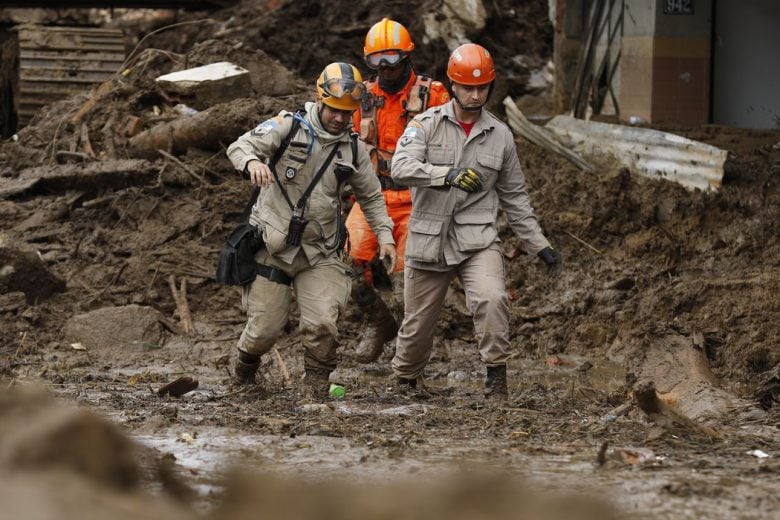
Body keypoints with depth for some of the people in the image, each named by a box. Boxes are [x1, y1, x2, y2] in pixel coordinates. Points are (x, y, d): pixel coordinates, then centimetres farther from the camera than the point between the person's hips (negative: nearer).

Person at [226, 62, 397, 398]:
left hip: (320, 253, 2)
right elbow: (240, 146, -13)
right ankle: (244, 369, 35)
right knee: (264, 329, 3)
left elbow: (371, 196, 19)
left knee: (322, 324, -17)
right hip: (273, 243, -2)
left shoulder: (353, 150, 7)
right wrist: (253, 161, -37)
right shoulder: (289, 126, -6)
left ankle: (317, 387, 5)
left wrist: (384, 235, 6)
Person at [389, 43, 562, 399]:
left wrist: (540, 246, 12)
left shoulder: (500, 136, 7)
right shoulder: (427, 125, -1)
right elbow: (401, 168, -18)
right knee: (418, 320, 10)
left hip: (477, 239, 1)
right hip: (429, 240, -1)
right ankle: (405, 377, 37)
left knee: (492, 299, -26)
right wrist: (449, 175, -32)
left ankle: (496, 375, -14)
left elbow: (514, 197, 16)